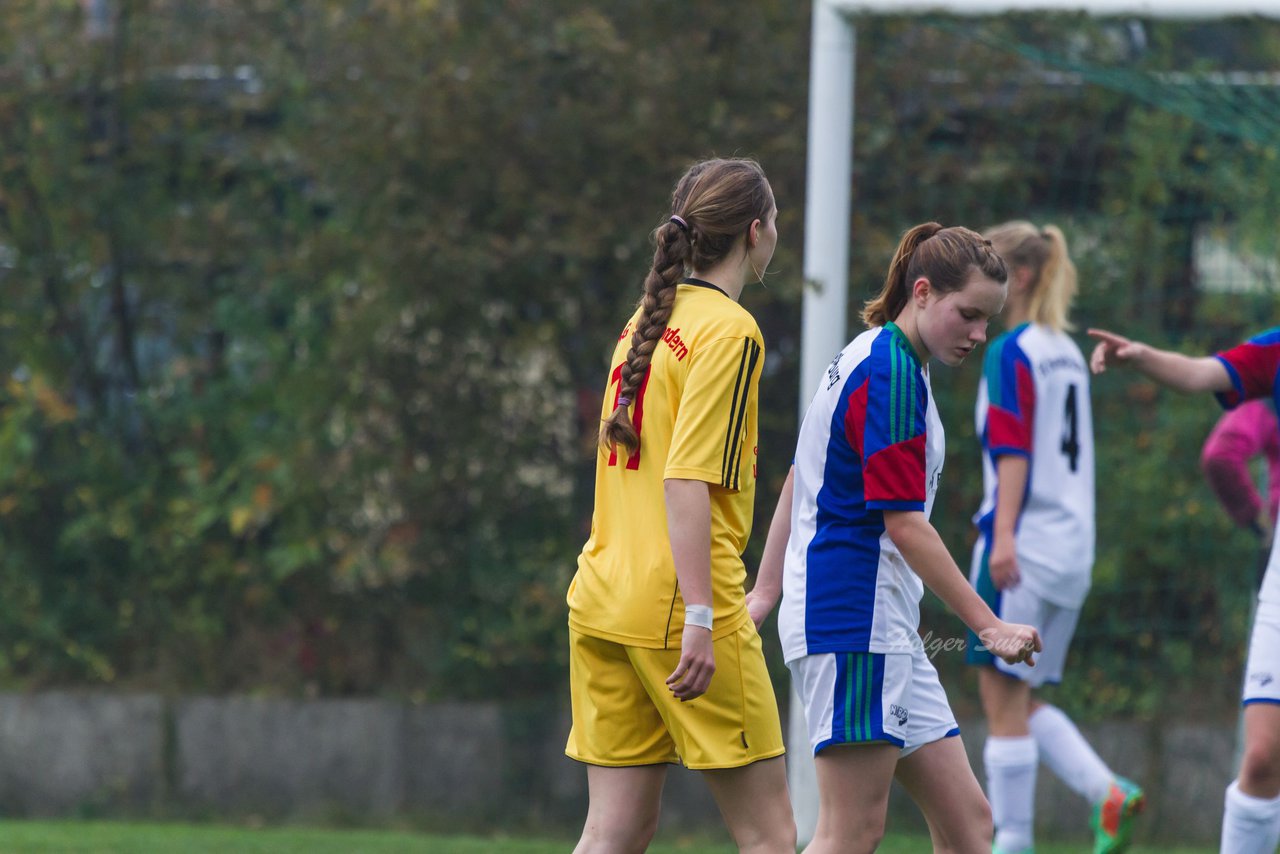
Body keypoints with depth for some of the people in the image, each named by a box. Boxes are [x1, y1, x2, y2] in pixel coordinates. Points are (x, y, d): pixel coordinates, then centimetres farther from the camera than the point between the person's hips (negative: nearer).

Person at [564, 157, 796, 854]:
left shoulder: (644, 323, 15)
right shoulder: (730, 331, -9)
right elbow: (686, 481, -18)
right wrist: (700, 618, -21)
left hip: (601, 602, 8)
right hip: (676, 608, -8)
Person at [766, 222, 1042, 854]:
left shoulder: (870, 361, 17)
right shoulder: (891, 374, -14)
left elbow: (797, 482, 23)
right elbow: (903, 523, -17)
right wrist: (989, 625, -16)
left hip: (887, 633, 10)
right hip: (855, 619, -10)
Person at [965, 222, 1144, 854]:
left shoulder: (1010, 352, -9)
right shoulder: (1069, 352, 15)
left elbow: (1013, 450, -17)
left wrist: (1003, 535, -23)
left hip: (1024, 544, -8)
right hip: (1073, 550, 8)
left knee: (1003, 700, -2)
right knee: (1024, 702, 14)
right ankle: (1107, 792, -3)